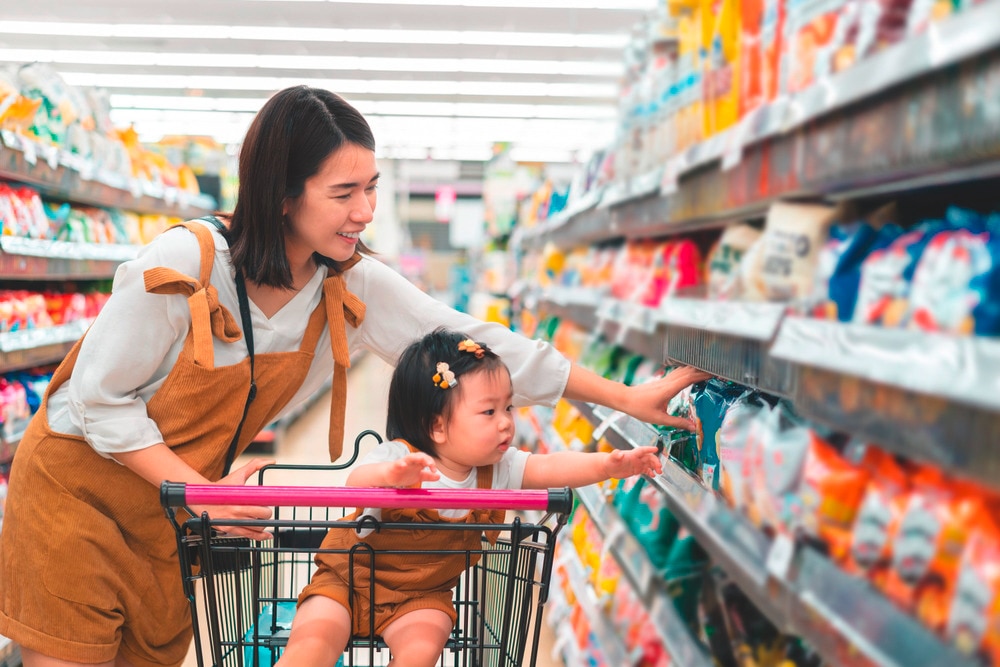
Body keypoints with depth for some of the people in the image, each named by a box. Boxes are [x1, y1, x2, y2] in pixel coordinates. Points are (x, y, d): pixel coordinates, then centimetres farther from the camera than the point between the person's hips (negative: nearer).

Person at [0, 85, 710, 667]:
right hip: (78, 484, -4)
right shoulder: (184, 267, -27)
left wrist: (627, 397, -13)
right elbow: (99, 394, -19)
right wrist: (201, 492, -25)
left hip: (173, 510, 4)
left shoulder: (354, 286, -13)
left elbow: (478, 344, -12)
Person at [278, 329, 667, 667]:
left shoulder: (497, 468, -6)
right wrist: (389, 476, -62)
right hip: (348, 576, -3)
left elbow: (548, 468, -16)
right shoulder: (397, 457, -22)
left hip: (421, 594, 4)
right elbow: (356, 482, -39)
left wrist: (609, 464, -32)